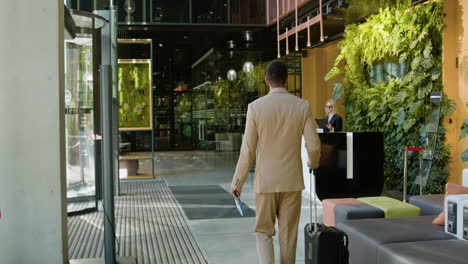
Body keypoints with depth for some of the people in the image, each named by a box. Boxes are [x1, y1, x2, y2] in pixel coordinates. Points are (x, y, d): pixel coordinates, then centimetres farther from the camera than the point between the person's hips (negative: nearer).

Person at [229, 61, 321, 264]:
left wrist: (237, 182, 2)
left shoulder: (256, 107, -8)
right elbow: (313, 146, -3)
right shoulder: (302, 106, -4)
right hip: (293, 181, 1)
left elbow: (247, 150, -8)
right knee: (288, 234, 12)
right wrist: (313, 163, 20)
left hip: (265, 181, -1)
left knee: (264, 232, 12)